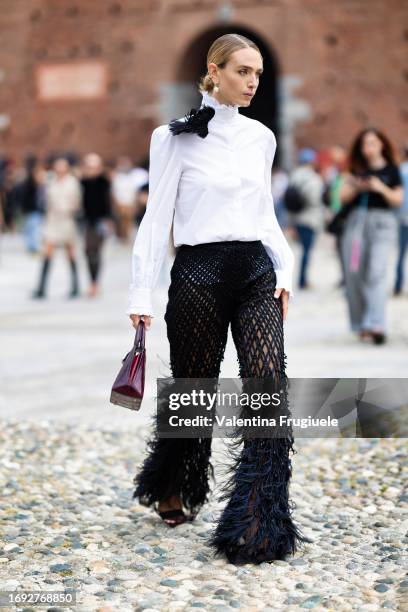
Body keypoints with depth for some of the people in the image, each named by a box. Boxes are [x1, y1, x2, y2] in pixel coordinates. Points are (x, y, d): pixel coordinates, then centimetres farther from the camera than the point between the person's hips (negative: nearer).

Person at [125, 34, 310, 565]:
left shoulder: (261, 137, 11)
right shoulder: (177, 137, -3)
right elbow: (157, 217, -4)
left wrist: (285, 269, 5)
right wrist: (141, 294, -8)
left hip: (256, 271, 4)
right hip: (199, 271, -4)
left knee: (270, 386, -10)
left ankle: (259, 524, -7)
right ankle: (169, 489, 36)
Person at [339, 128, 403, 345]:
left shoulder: (391, 170, 7)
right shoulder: (356, 169, 14)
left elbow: (398, 200, 4)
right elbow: (343, 197, 11)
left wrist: (381, 188, -11)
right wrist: (355, 187, -8)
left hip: (382, 223, -3)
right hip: (356, 221, 3)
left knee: (376, 273, -16)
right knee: (354, 274, 0)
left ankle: (376, 325, -24)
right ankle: (359, 324, 11)